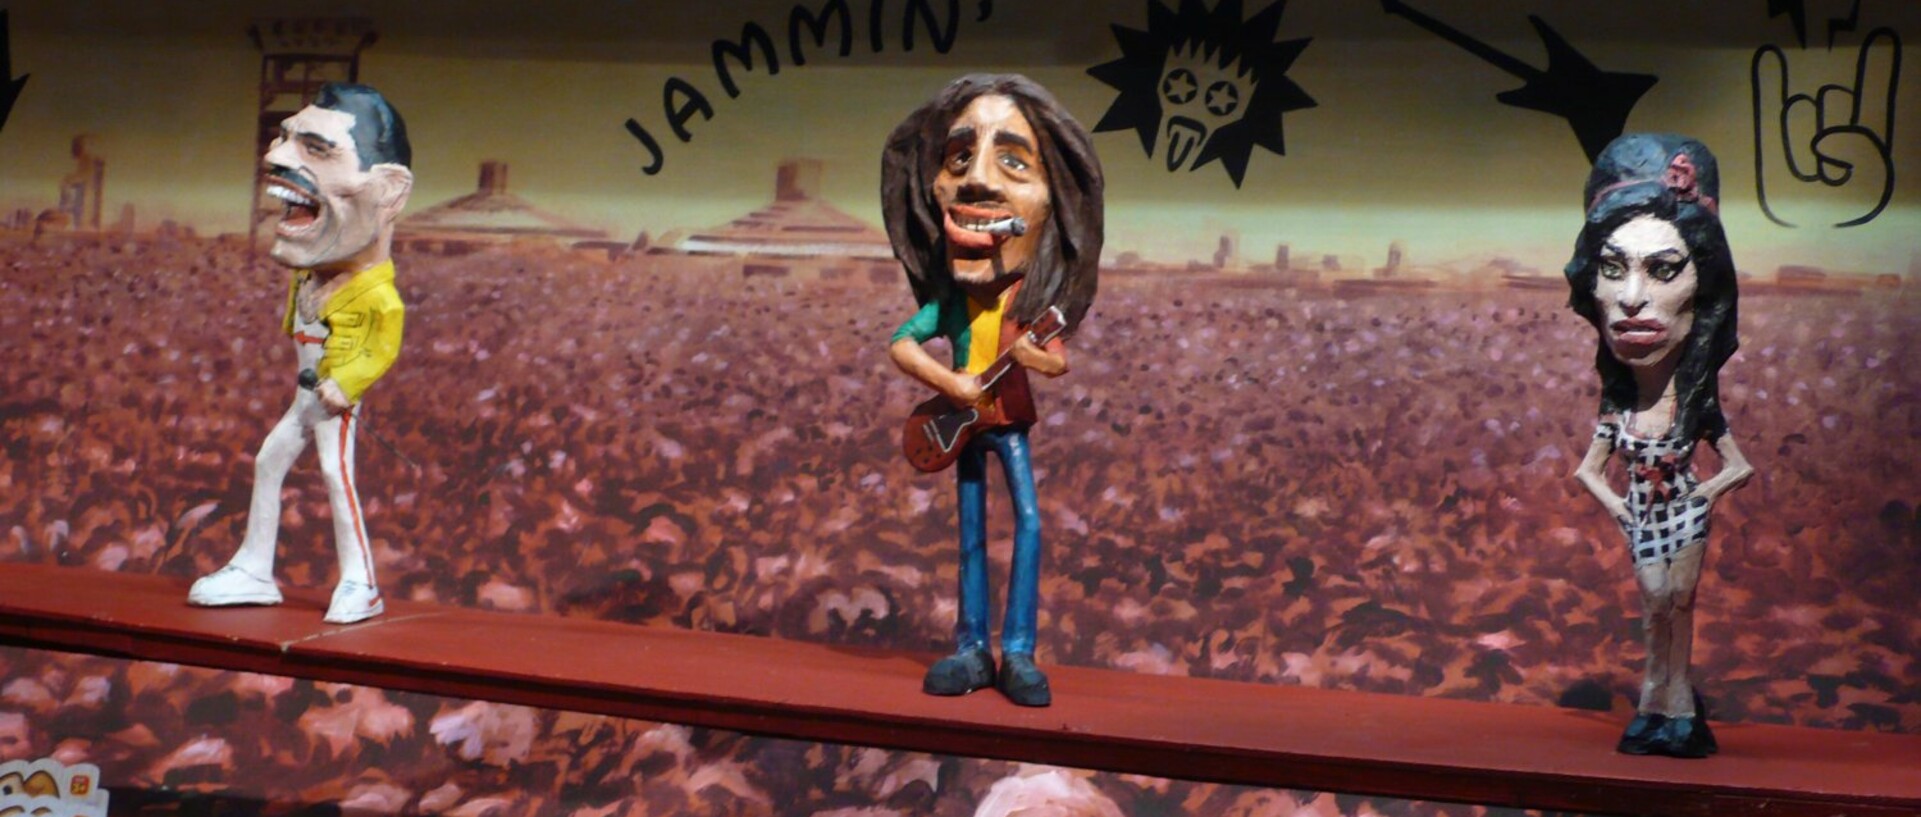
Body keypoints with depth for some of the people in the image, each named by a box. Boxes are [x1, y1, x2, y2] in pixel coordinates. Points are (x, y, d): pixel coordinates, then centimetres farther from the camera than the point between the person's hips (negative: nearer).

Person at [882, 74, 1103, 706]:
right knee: (970, 532, 7)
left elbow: (1060, 363, -8)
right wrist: (951, 383, -18)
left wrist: (1032, 355, -29)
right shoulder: (950, 298, -8)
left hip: (1009, 420, -1)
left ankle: (1017, 652, -8)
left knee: (1029, 518, -12)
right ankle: (971, 649, 13)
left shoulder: (1030, 298, -10)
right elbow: (900, 346, -7)